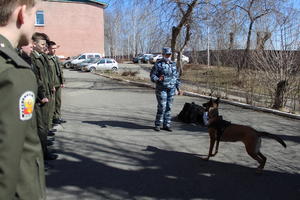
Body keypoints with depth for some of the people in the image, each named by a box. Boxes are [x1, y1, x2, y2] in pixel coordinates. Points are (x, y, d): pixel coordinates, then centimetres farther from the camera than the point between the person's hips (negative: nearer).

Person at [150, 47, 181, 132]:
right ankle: (157, 125, 7)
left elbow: (177, 77, 17)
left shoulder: (173, 64, 13)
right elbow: (152, 75, -6)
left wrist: (178, 88, 13)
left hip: (171, 89, 5)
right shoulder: (158, 64, -4)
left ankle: (166, 125, 15)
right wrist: (158, 79, -26)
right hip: (161, 89, -5)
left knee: (168, 107, 6)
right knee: (162, 107, -8)